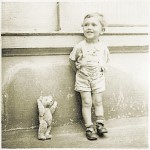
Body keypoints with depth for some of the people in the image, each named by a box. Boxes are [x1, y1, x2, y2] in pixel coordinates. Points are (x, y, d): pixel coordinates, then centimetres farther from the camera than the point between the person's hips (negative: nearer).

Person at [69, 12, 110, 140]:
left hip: (98, 78, 2)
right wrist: (78, 71, 6)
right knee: (86, 102, 0)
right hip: (83, 79, -1)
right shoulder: (80, 47, -12)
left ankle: (100, 124, 20)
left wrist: (102, 70, 4)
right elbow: (72, 59, 1)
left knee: (98, 101, 7)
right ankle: (89, 128, 8)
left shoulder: (103, 47, -5)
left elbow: (106, 60, 11)